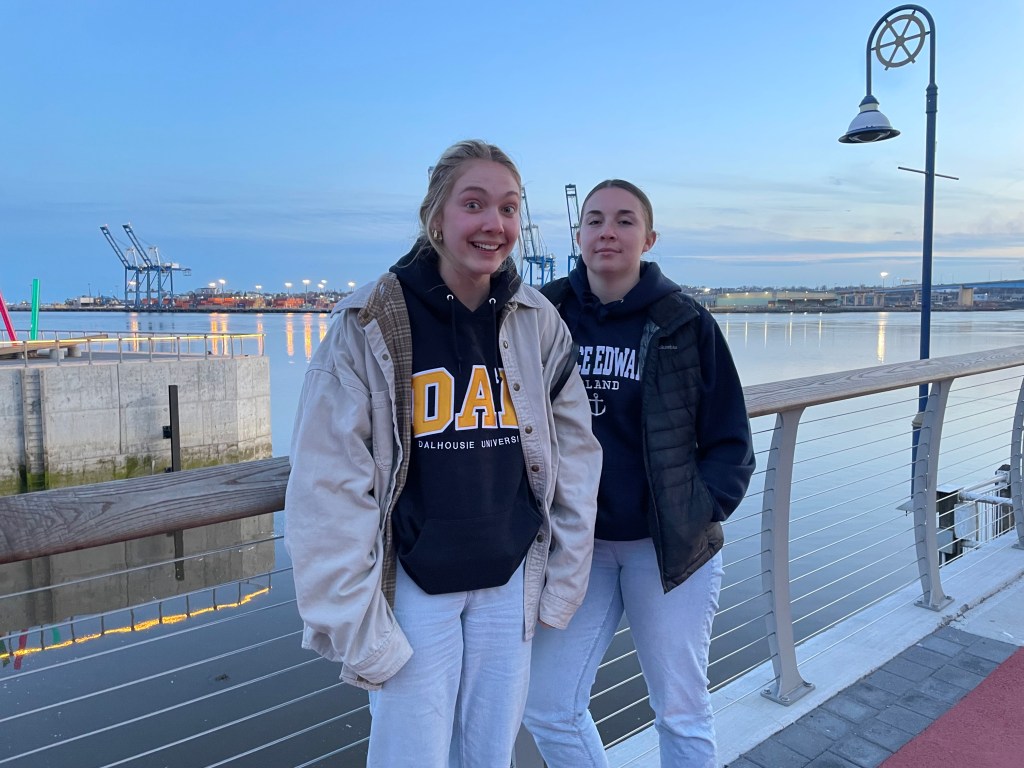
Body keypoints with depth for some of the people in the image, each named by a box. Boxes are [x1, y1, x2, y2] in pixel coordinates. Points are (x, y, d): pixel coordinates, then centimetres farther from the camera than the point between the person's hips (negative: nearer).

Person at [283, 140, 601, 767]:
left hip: (510, 581, 3)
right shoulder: (371, 323, -12)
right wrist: (357, 624, -12)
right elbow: (330, 485, -12)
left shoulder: (539, 323, -2)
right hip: (413, 583, -3)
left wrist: (563, 584, 4)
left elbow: (574, 456, 4)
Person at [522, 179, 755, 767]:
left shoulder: (687, 323, -6)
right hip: (576, 543, 2)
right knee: (548, 708, 7)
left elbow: (730, 442, -2)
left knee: (681, 710, 14)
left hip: (669, 546, -2)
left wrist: (701, 512, -14)